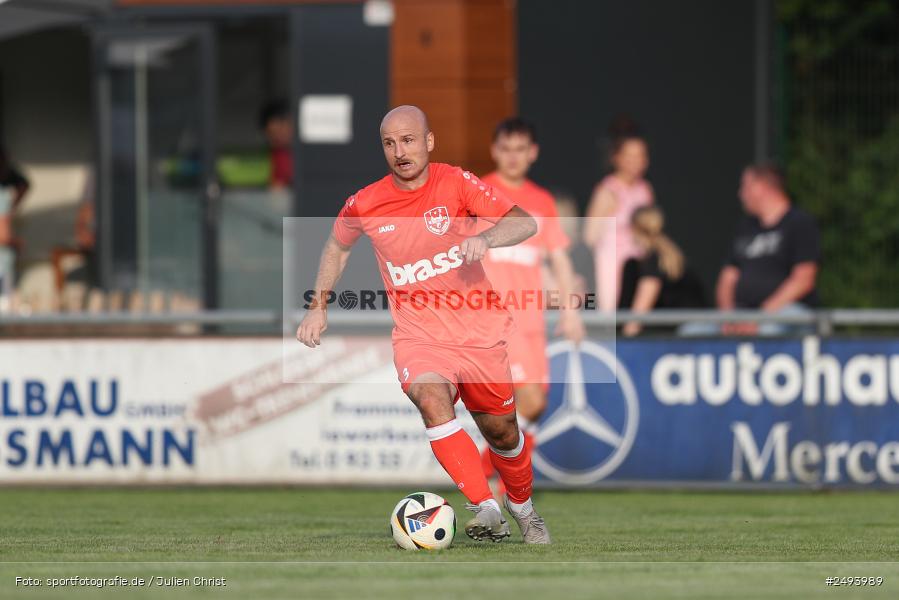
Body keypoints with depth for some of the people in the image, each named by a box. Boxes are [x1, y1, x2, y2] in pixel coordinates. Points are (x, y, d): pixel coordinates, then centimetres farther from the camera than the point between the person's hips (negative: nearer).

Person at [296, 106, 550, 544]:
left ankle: (522, 507, 42)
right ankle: (486, 510, -37)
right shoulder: (364, 205, -3)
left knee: (501, 431, 11)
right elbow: (338, 247, 20)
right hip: (417, 336, 0)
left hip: (478, 332, 0)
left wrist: (487, 237, -36)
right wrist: (318, 306, 15)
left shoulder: (457, 183, -9)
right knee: (432, 401, -31)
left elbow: (525, 223, -16)